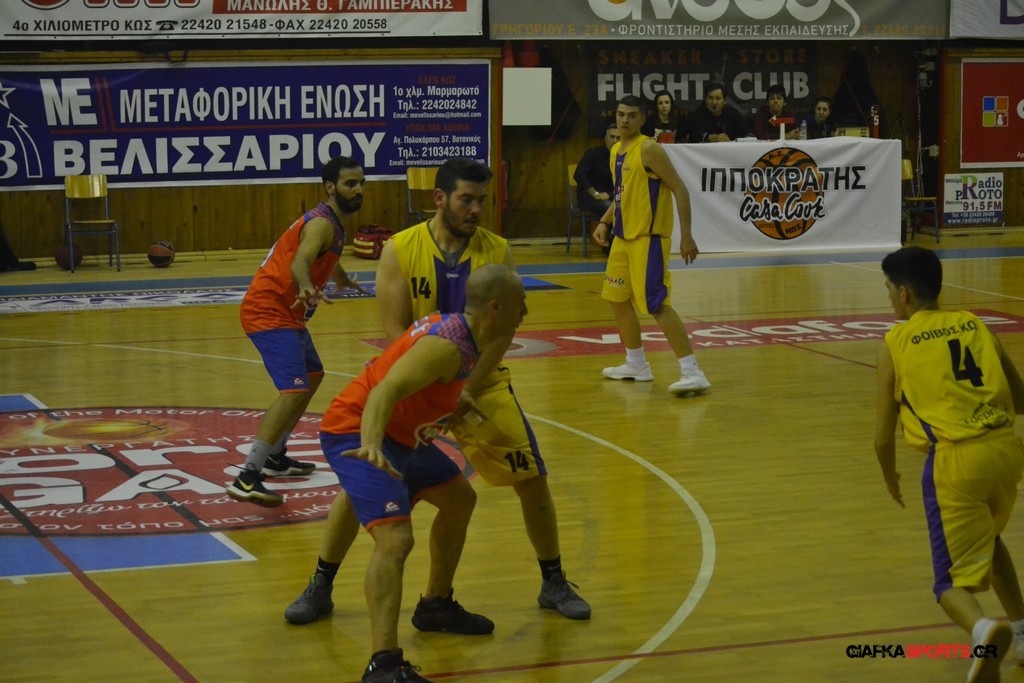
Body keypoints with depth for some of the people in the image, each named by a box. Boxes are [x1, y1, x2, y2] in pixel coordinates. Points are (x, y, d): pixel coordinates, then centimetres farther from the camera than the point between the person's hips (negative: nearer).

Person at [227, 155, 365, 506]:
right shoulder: (322, 224, -17)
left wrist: (348, 283, 58)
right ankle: (246, 480, -31)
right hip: (268, 311, -11)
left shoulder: (334, 224, 15)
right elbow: (300, 261, -38)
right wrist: (307, 289, -60)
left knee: (313, 375, 27)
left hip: (285, 312, 11)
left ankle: (275, 457, 34)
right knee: (295, 391, -23)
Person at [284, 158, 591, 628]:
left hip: (480, 384, 1)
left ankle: (553, 583, 17)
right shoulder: (400, 250, -14)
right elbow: (396, 333, -17)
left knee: (533, 479, -3)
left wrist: (466, 391, -26)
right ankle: (320, 587, 12)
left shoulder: (497, 253, -10)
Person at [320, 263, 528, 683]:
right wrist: (371, 446, -56)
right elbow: (383, 392, -40)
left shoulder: (463, 336, 5)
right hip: (357, 435, -11)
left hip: (400, 435, 11)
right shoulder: (447, 346, -26)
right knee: (395, 538, -26)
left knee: (459, 500, 26)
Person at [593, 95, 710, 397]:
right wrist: (605, 221, 13)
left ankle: (692, 373, -18)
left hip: (648, 237, -9)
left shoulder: (648, 149, -14)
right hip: (623, 236, 9)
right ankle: (636, 365, 31)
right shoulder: (616, 151, 13)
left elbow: (679, 189, -16)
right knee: (618, 299, 17)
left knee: (656, 304, -16)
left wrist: (686, 234, -21)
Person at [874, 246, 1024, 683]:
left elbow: (884, 436, 7)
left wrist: (890, 477, 26)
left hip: (955, 458, -5)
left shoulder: (895, 343, 5)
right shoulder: (974, 324, 15)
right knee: (987, 537, 34)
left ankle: (983, 629, -29)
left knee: (955, 579, 3)